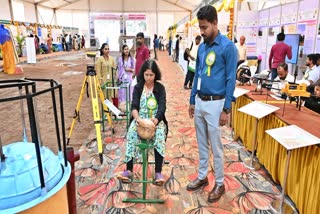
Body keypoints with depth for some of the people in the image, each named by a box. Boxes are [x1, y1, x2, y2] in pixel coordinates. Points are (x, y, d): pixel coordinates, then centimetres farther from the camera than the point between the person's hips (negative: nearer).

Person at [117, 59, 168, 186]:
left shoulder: (160, 88, 2)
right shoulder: (137, 88, 5)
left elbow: (162, 106, -12)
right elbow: (134, 106, -8)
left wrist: (156, 119, -34)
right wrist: (137, 118, -31)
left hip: (156, 119, -1)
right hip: (140, 119, 1)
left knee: (160, 135, -33)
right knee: (131, 134, -31)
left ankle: (158, 172, -30)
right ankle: (129, 170, -26)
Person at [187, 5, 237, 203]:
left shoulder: (228, 47, -11)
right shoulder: (202, 47, 9)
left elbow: (231, 79, -13)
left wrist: (226, 109, -15)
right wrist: (192, 101, 14)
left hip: (215, 103, -6)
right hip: (199, 102, 7)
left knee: (216, 146, 5)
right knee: (202, 143, 16)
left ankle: (220, 184, 22)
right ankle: (202, 177, 32)